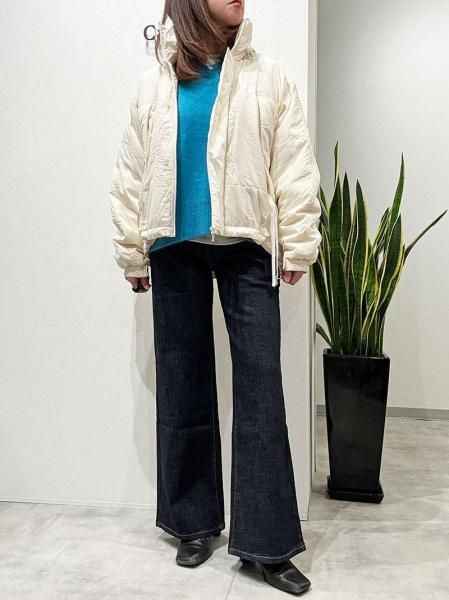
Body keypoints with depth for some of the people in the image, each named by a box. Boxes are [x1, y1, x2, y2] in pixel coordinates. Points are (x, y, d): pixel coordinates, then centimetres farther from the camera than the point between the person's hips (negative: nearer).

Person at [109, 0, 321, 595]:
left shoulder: (268, 76, 7)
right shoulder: (155, 83, 10)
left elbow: (294, 167, 2)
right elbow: (131, 173, 8)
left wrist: (298, 245, -4)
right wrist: (132, 254, 6)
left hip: (246, 247, -1)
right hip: (175, 249, 2)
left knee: (260, 386, -4)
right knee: (183, 384, 7)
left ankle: (266, 540, 8)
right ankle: (195, 521, 24)